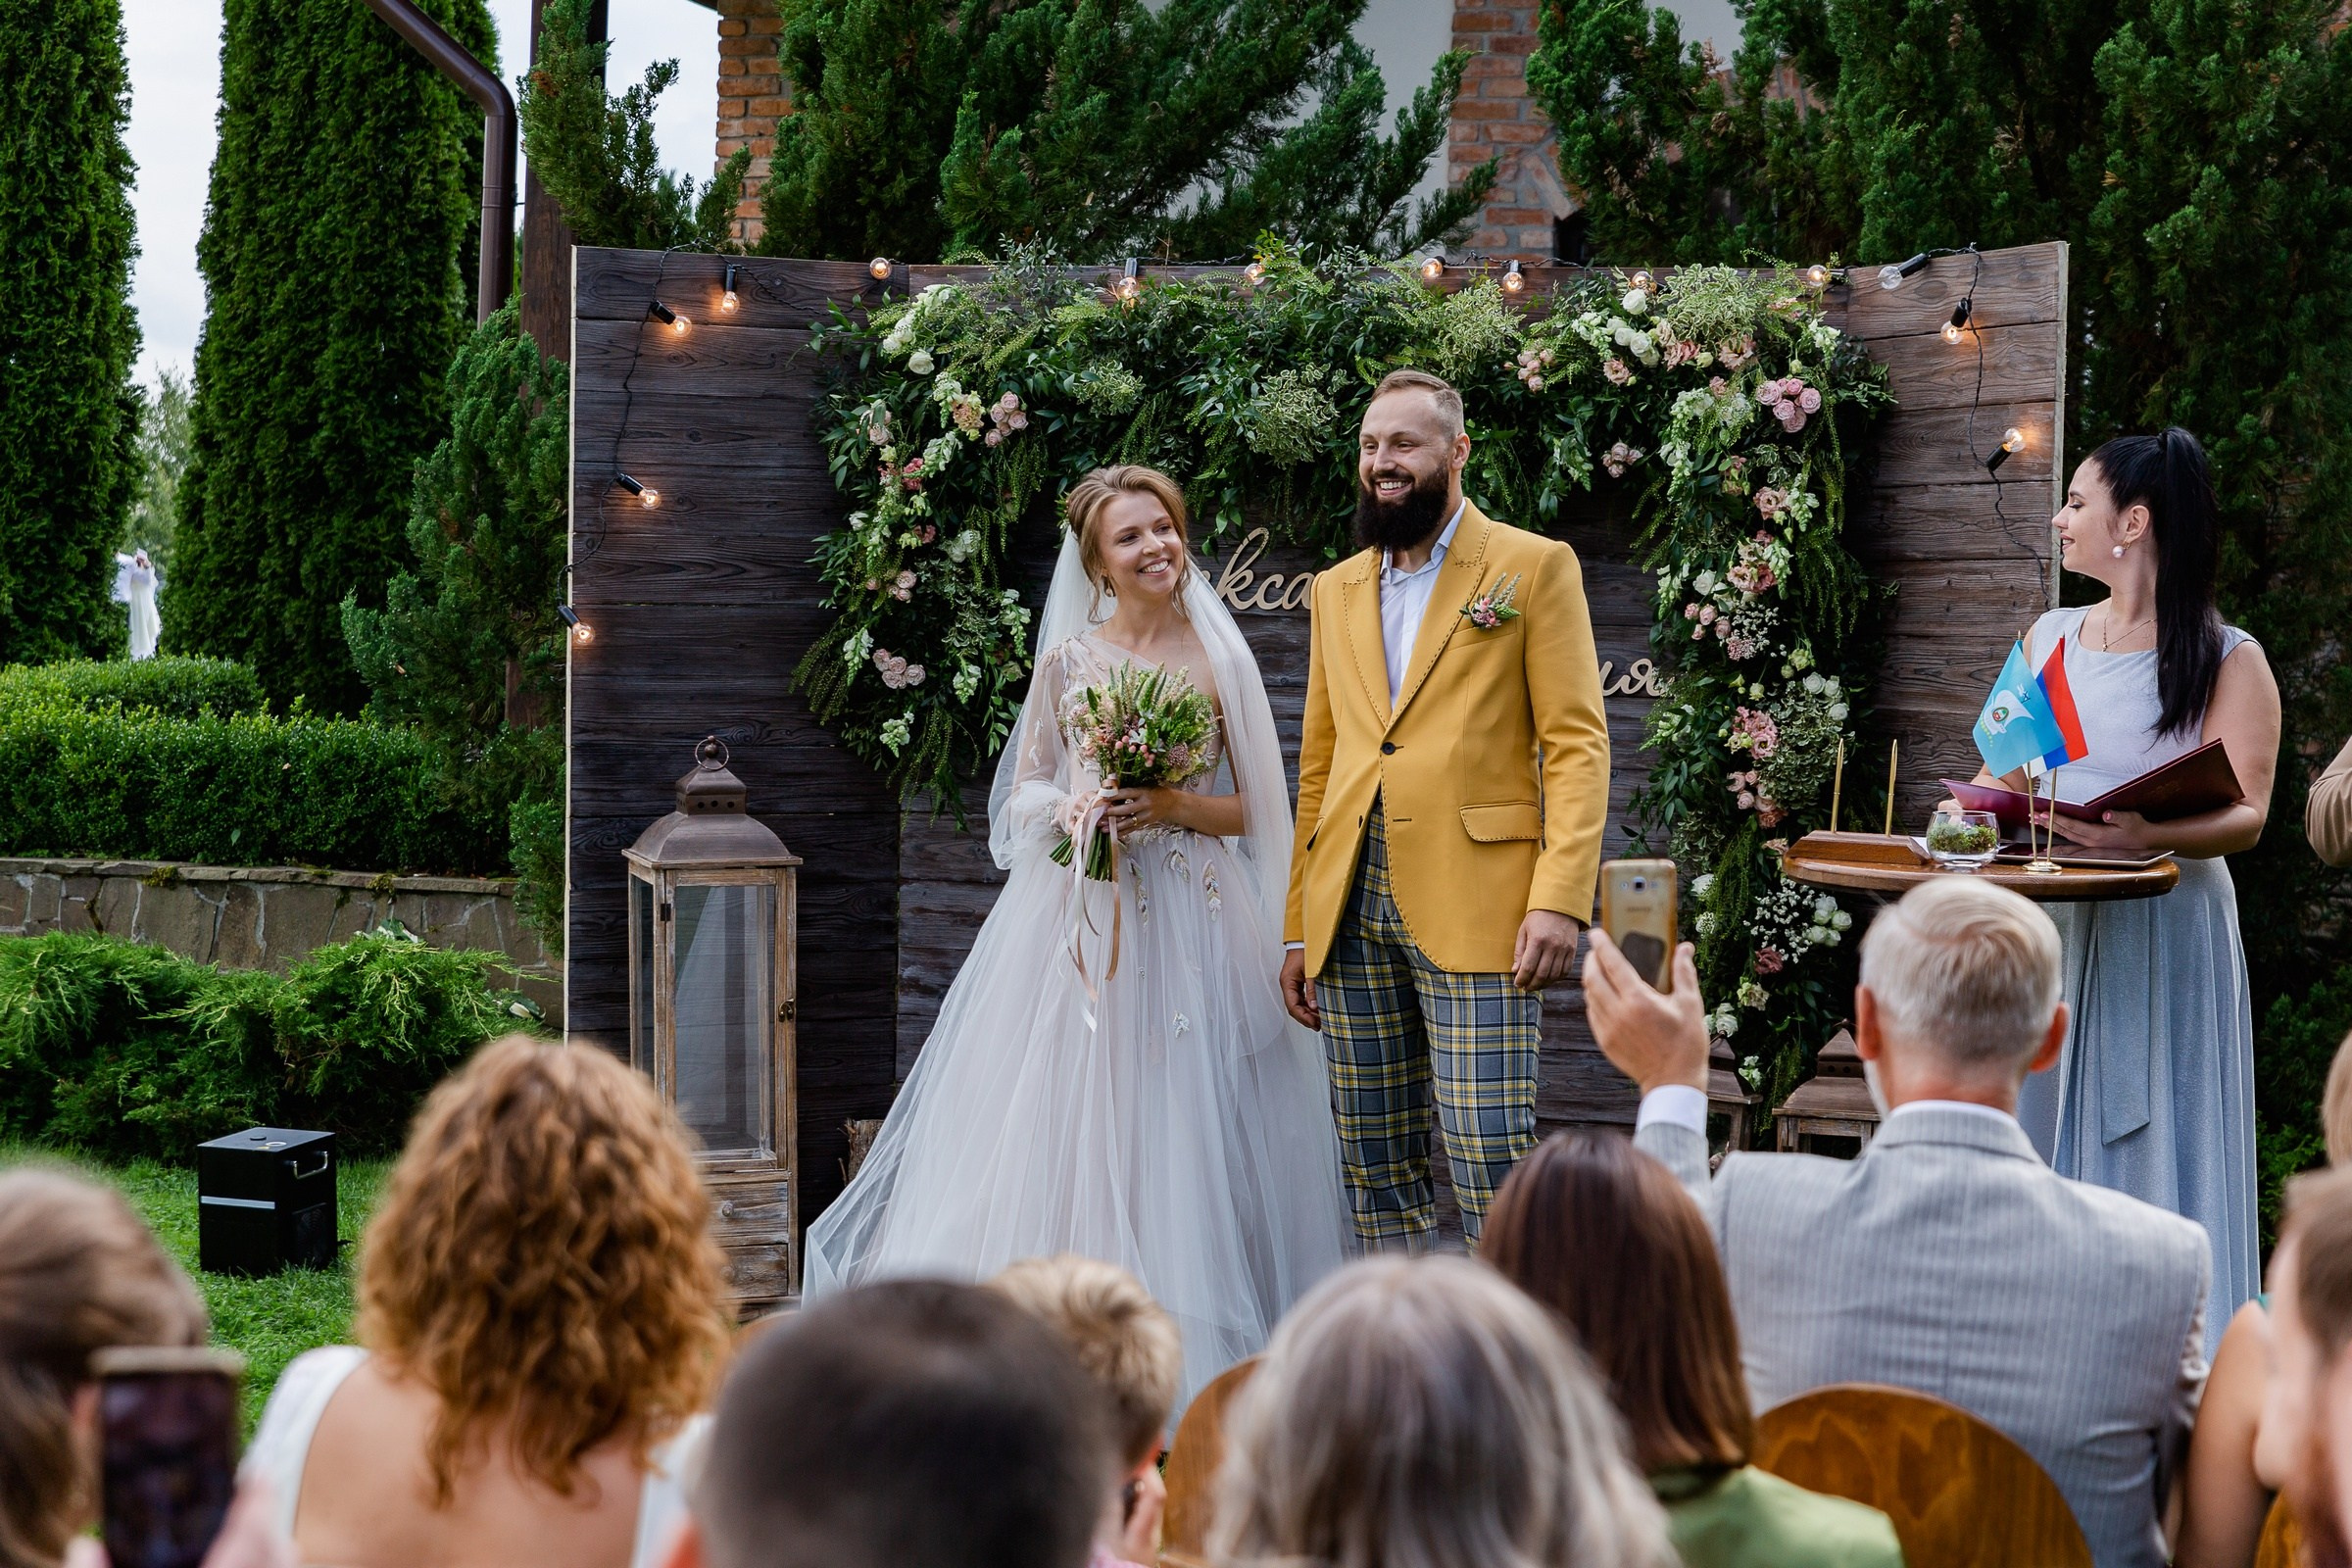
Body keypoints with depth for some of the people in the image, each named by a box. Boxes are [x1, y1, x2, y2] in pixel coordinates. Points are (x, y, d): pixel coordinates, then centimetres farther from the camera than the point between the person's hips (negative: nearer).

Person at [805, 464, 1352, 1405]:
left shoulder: (1220, 661, 4)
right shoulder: (1068, 658, 5)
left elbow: (1257, 810, 6)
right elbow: (1022, 796, 9)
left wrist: (1177, 806, -11)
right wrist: (1076, 809, -11)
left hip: (1190, 919, -1)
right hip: (1079, 912, 1)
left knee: (1179, 1125, -3)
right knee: (1069, 1120, -2)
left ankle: (1185, 1349, 3)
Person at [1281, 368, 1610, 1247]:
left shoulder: (1534, 567, 4)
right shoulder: (1336, 591, 20)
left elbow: (1576, 743, -3)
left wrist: (1561, 897, -15)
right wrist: (1298, 928, 14)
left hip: (1472, 909, -5)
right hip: (1350, 908, 5)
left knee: (1491, 1167, -10)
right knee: (1375, 1169, 7)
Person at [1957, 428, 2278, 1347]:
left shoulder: (2228, 661, -2)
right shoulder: (2051, 639, 14)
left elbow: (2246, 817, -10)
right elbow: (2004, 774, 19)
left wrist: (2150, 836, -29)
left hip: (2164, 934, -5)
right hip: (2048, 926, 5)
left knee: (2149, 1161, -4)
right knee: (2037, 1151, 5)